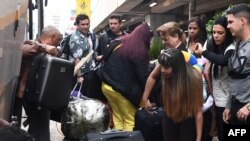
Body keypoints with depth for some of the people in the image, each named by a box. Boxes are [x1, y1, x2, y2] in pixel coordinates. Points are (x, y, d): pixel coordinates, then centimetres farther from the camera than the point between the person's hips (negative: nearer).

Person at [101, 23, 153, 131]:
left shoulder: (120, 43, 8)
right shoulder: (140, 51, -13)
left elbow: (106, 63, 15)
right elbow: (143, 75, -14)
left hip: (107, 85, 7)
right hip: (124, 89, -7)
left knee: (118, 117, 15)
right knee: (130, 120, 4)